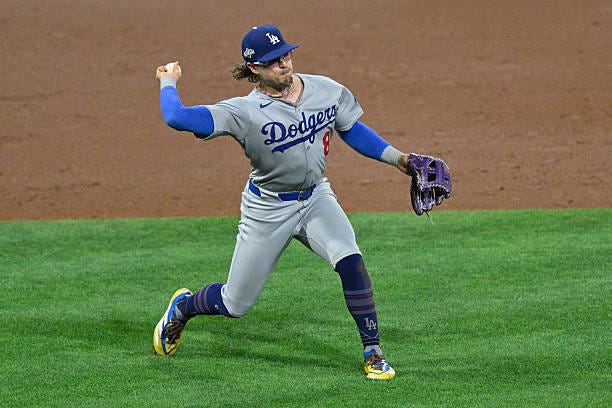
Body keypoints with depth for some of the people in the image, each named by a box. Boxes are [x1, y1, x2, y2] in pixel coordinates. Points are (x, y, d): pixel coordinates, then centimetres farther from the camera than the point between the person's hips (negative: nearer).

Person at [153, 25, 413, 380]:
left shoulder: (327, 91, -9)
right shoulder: (246, 111, -24)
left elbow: (352, 131, 9)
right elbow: (177, 118, -33)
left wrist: (395, 157, 0)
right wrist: (168, 82, -15)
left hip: (316, 198, 3)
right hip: (268, 210, -3)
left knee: (350, 260, -25)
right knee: (235, 304, 8)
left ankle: (374, 354, -13)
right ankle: (182, 307, 43)